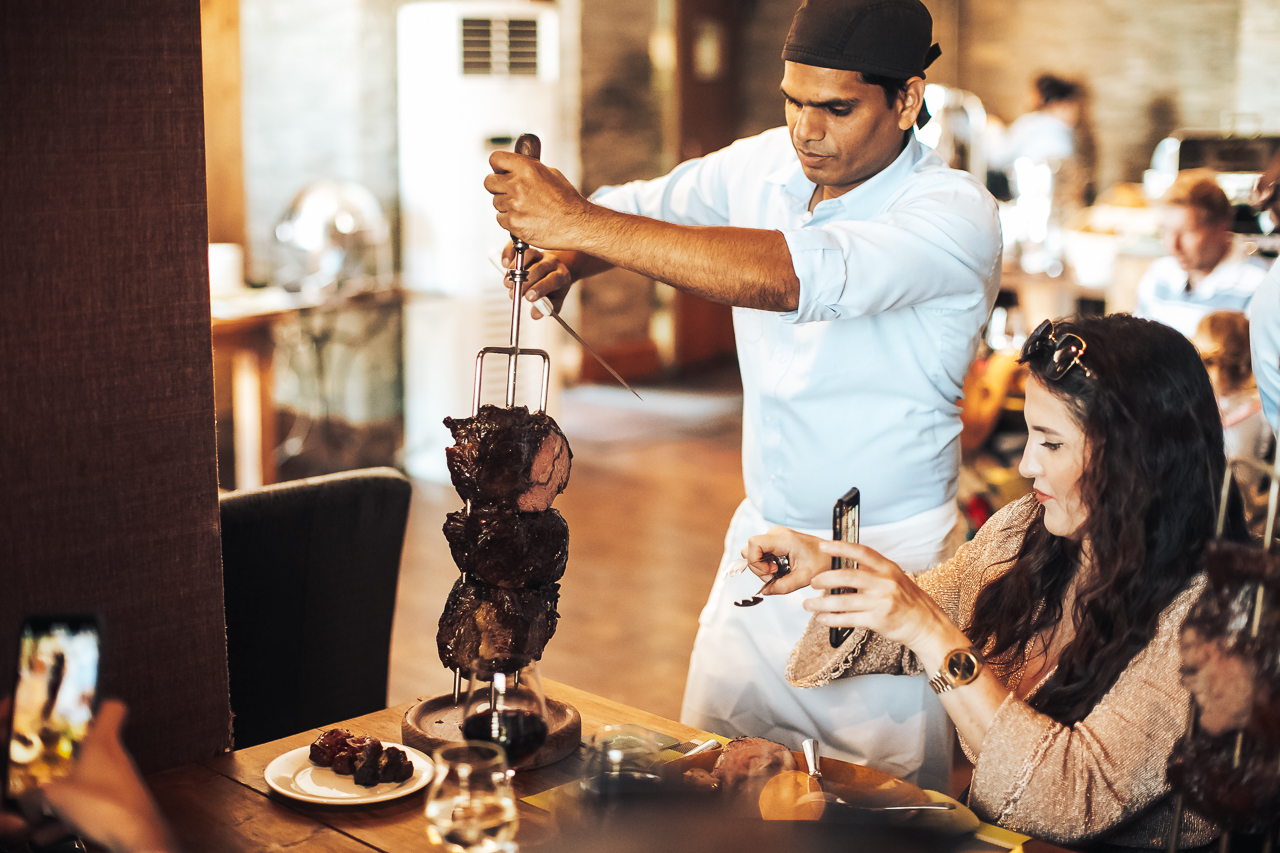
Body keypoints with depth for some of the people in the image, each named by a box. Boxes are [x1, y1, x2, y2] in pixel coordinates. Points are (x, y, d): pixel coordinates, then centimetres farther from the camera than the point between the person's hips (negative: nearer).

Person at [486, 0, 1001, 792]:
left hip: (887, 555, -5)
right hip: (761, 534, 6)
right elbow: (643, 205, 15)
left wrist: (582, 223, -35)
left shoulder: (955, 214, -20)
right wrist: (570, 256, -9)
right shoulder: (765, 164, 0)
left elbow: (787, 277, -35)